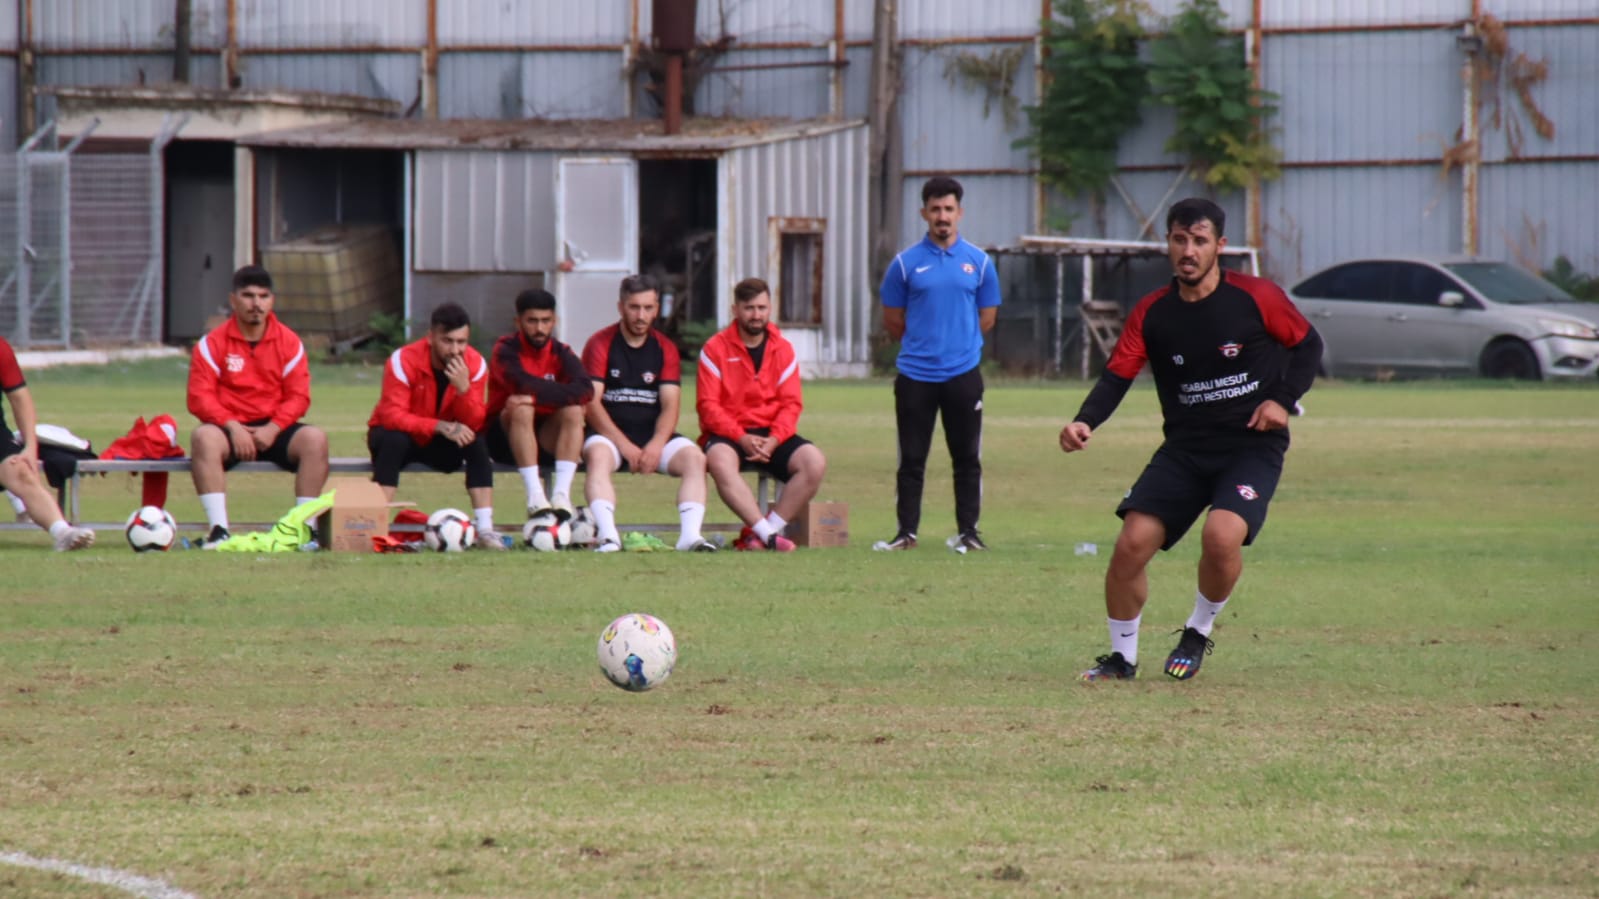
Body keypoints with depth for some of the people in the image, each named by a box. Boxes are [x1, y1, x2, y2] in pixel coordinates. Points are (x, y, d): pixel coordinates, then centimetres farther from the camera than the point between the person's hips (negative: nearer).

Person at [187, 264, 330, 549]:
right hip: (230, 428, -2)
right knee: (204, 437, -35)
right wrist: (233, 428, -21)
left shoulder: (289, 342, 6)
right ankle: (218, 529, -38)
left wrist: (272, 429, -16)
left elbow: (298, 397, 1)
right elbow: (200, 397, -7)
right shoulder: (213, 343, 1)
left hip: (274, 430, 2)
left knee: (315, 439, -28)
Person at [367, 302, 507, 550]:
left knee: (479, 442, -25)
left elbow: (474, 424, -19)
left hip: (439, 445, 3)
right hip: (403, 434, -3)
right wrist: (441, 427, -42)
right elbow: (392, 415, -31)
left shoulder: (475, 364, -13)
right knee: (394, 440, -37)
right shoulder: (403, 360, -24)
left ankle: (485, 529, -27)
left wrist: (463, 388, -38)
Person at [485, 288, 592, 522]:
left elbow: (585, 390, -20)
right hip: (505, 436, -3)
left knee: (574, 410, -24)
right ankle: (535, 497, -40)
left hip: (546, 437, 3)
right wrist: (563, 392, -21)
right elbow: (525, 384, -30)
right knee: (521, 408, -33)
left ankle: (561, 494, -34)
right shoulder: (506, 349, -9)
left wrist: (537, 396, -29)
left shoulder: (561, 353, 1)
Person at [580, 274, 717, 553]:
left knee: (695, 458, -23)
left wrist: (656, 445, -19)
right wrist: (625, 446, -19)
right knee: (596, 456, -36)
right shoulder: (600, 344, 1)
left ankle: (690, 535, -38)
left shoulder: (665, 349, 10)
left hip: (654, 437, 3)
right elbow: (591, 402, -9)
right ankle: (608, 536, -50)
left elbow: (670, 406, 1)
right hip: (610, 434, -3)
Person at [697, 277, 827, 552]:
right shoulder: (715, 349, 0)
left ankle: (756, 534, -25)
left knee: (814, 462, -24)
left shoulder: (783, 349, 9)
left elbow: (791, 404, 3)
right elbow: (708, 405, -6)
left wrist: (774, 440, -15)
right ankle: (768, 534, -40)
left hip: (771, 435, 3)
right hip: (727, 435, -3)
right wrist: (742, 438, -19)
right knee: (720, 461, -39)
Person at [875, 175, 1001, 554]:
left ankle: (968, 531, 10)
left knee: (967, 459, 4)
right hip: (915, 376, -1)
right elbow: (893, 322, 7)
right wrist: (922, 343, 10)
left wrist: (960, 343, 8)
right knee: (911, 459, 2)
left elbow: (987, 318, 11)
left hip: (963, 375, 1)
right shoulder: (905, 263, 1)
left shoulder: (979, 263, 4)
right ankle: (907, 532, 7)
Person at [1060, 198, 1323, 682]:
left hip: (1253, 446, -3)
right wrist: (1084, 422, -25)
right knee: (1132, 542, -12)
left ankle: (1199, 633, 1)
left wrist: (1283, 399, -10)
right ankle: (1122, 656, 10)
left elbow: (1308, 344, 5)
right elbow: (1117, 375, -6)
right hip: (1184, 447, 3)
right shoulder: (1151, 313, -1)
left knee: (1221, 535, -28)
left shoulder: (1257, 298, -8)